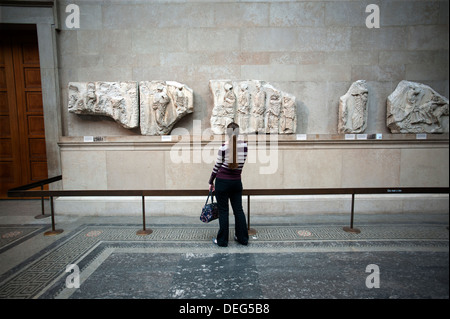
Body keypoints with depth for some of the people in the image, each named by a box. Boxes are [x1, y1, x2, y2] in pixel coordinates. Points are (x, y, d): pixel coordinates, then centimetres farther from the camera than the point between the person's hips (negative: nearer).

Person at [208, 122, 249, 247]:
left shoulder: (224, 147, -12)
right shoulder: (244, 145, -1)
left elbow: (217, 166, -6)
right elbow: (242, 163, 7)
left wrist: (211, 182, 4)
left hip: (222, 181, -3)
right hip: (237, 181, 4)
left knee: (223, 211, 6)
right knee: (238, 209, 15)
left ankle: (222, 240, 16)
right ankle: (242, 238, 26)